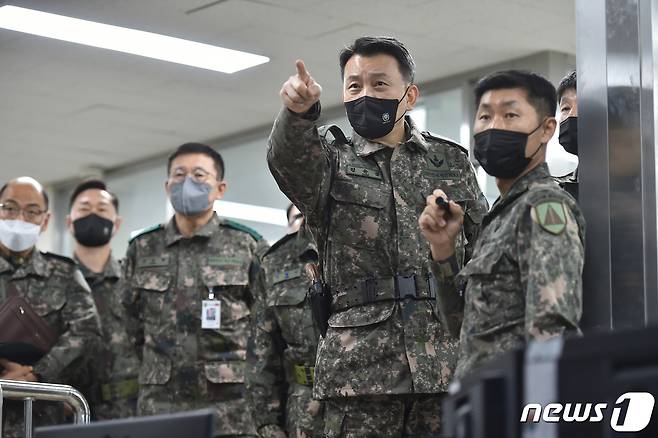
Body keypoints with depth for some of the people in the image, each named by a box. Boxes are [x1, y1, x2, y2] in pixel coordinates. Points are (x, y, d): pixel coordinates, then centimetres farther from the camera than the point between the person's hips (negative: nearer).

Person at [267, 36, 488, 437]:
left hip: (446, 358, 2)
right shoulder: (330, 158, 8)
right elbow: (287, 157, -17)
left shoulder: (451, 161, 15)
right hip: (361, 360, -1)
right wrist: (299, 111, -40)